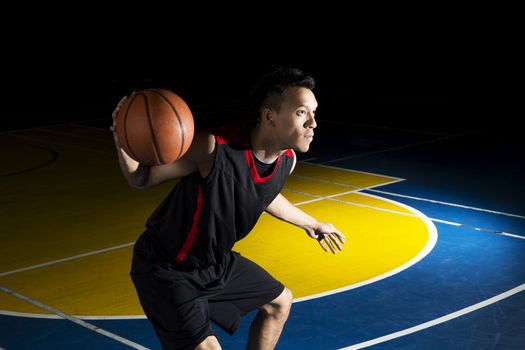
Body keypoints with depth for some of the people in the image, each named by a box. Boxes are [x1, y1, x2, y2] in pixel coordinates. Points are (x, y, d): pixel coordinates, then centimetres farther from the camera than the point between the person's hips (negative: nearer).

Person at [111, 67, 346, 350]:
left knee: (280, 301, 22)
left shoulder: (287, 160, -10)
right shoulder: (214, 148, -33)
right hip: (166, 270, -8)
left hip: (217, 261, 8)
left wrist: (310, 224, 29)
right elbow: (141, 178, -21)